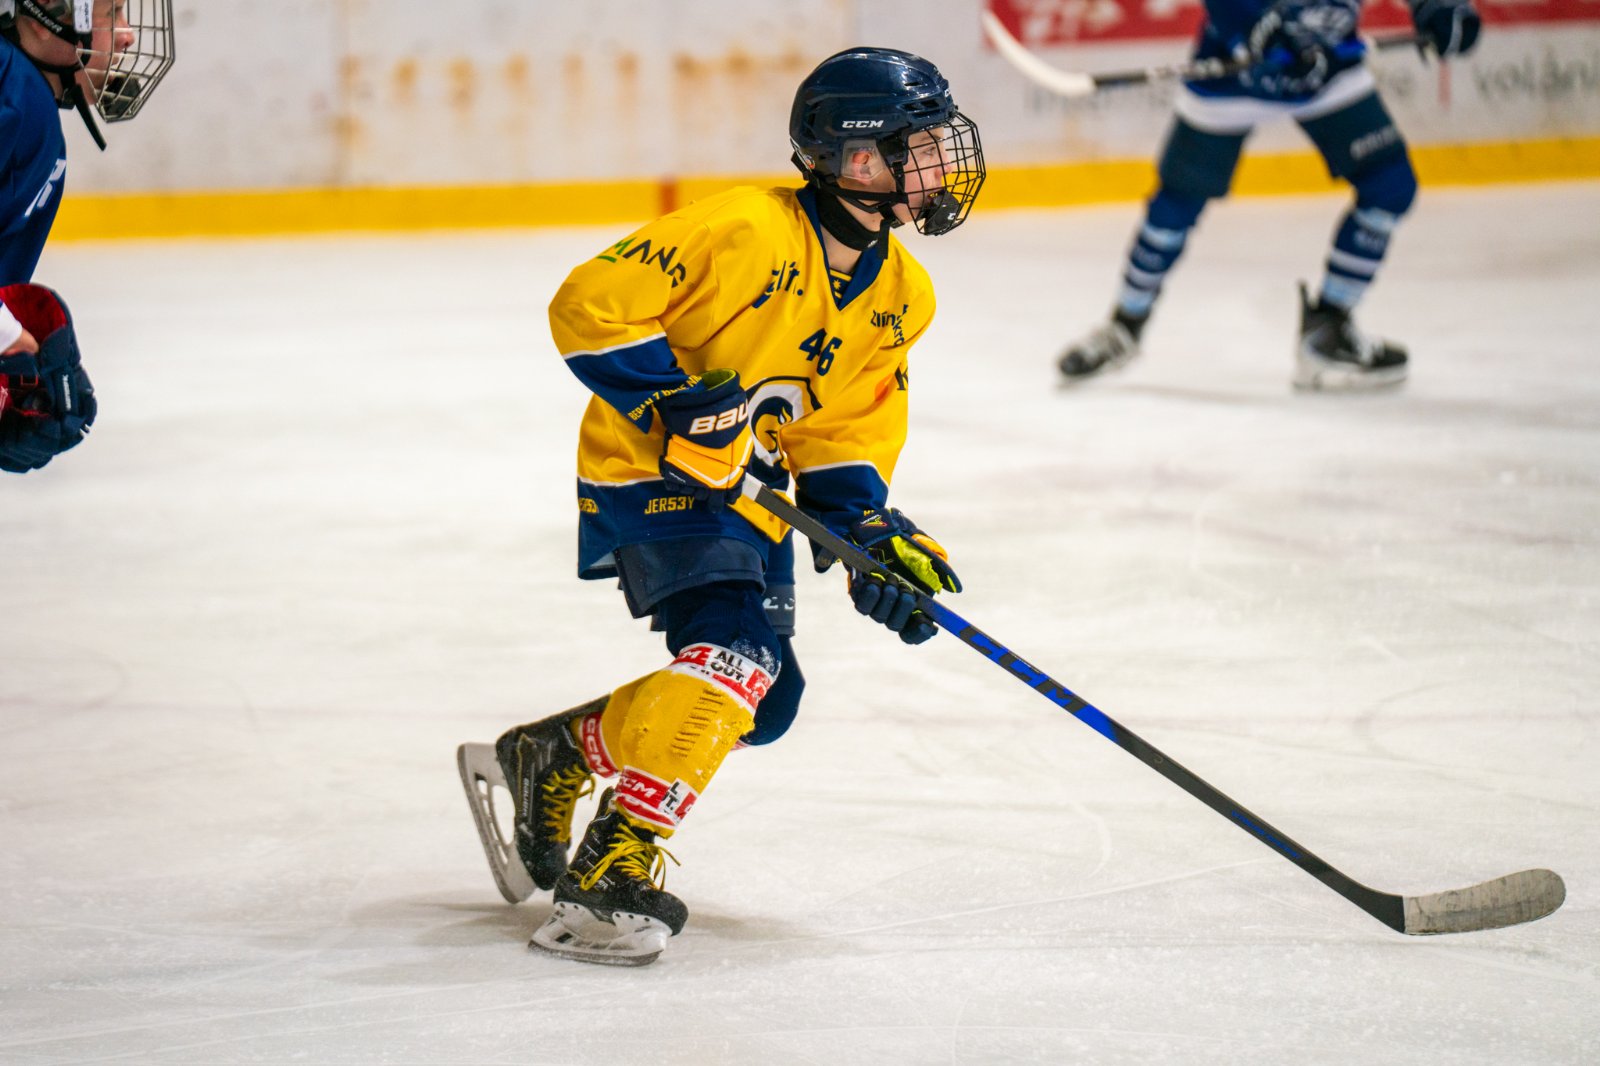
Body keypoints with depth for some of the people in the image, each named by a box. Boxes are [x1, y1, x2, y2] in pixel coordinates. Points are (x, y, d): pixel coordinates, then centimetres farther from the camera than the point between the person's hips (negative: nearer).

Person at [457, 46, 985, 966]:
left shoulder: (899, 298, 2)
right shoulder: (746, 234, -23)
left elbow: (846, 443, 4)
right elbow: (588, 306, -23)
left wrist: (874, 537, -11)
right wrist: (672, 394, -29)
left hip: (745, 491, 9)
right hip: (646, 470, -9)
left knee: (765, 701, 9)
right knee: (735, 649, -27)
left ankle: (549, 760, 25)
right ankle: (614, 871, -28)